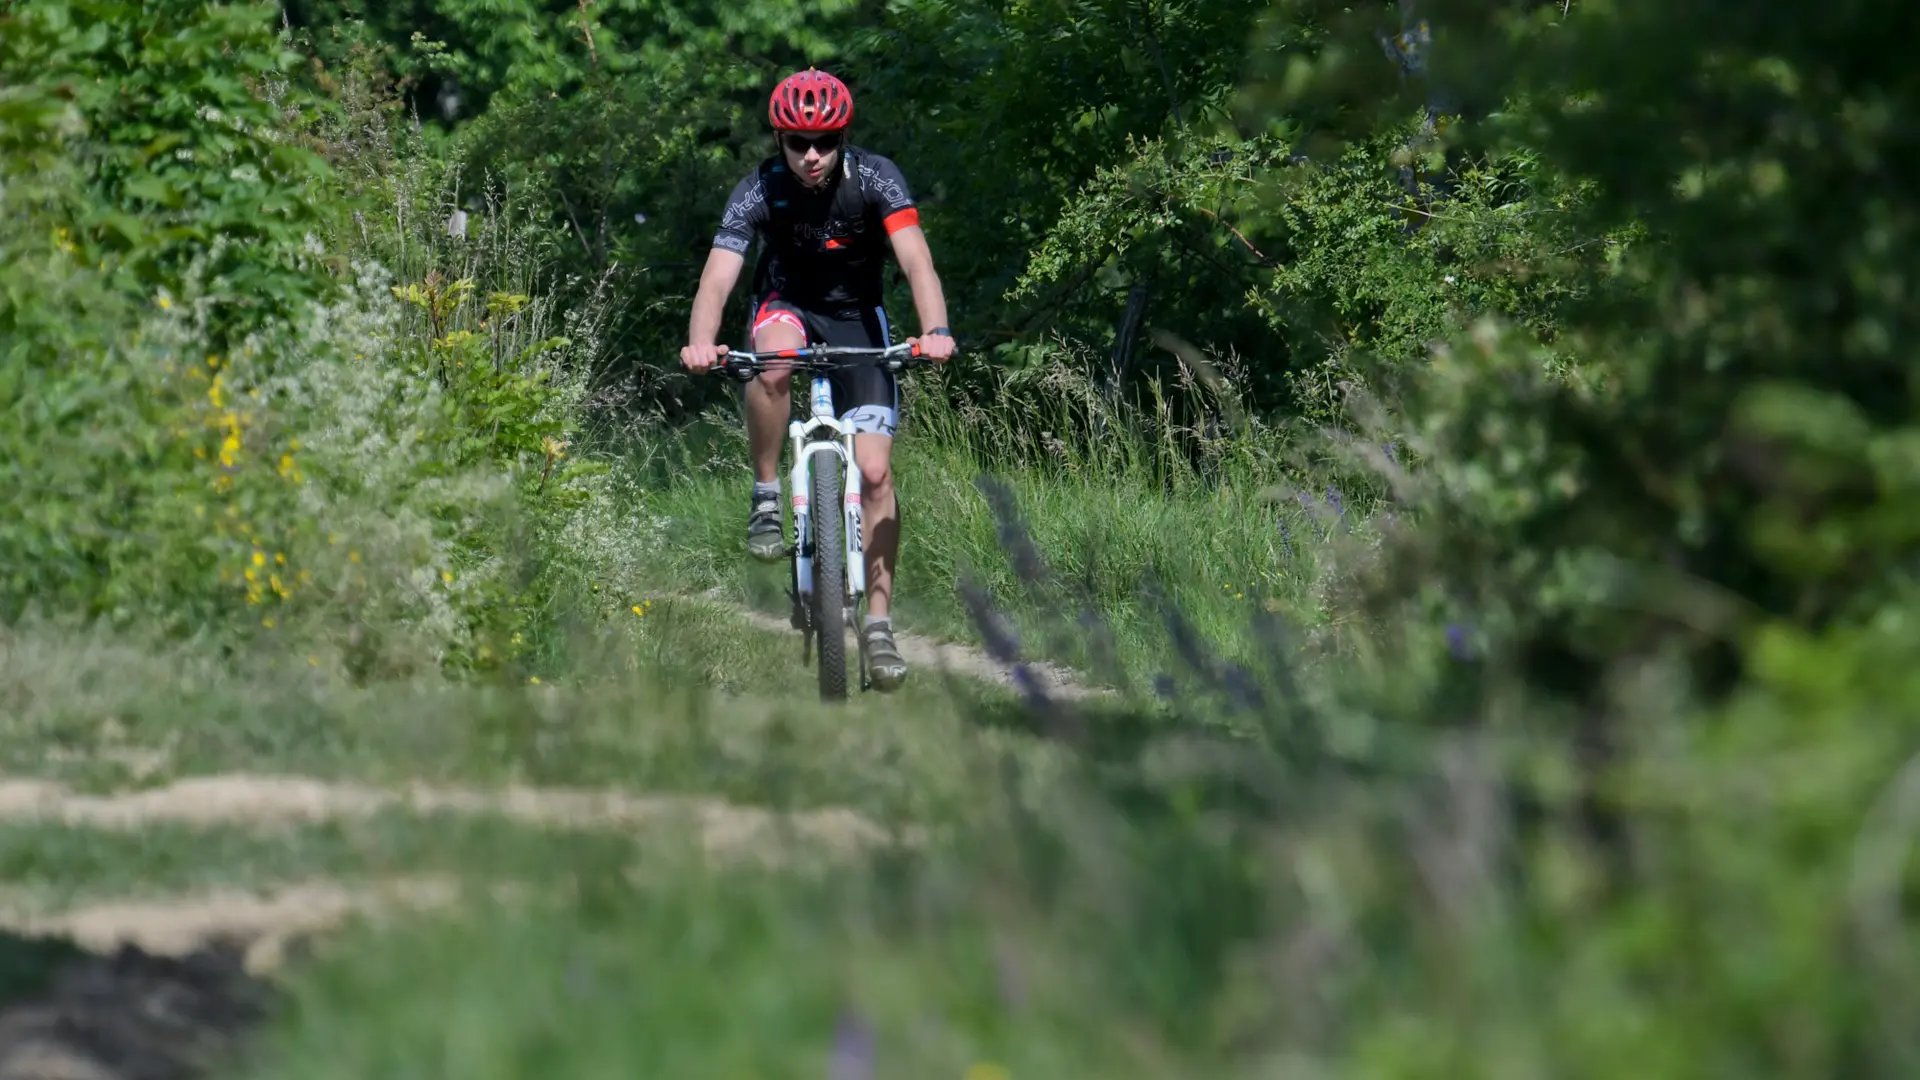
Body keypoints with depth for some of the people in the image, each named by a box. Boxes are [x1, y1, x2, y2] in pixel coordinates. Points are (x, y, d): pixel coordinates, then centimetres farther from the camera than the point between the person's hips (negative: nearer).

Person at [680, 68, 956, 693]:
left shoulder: (874, 179, -23)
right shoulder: (761, 190, -22)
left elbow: (916, 260, -34)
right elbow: (717, 277, -32)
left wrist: (935, 331, -53)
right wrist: (700, 343, -52)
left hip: (857, 319, 0)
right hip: (788, 306, 0)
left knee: (874, 472, -11)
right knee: (774, 357, -39)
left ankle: (879, 624, -3)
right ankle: (766, 498, -20)